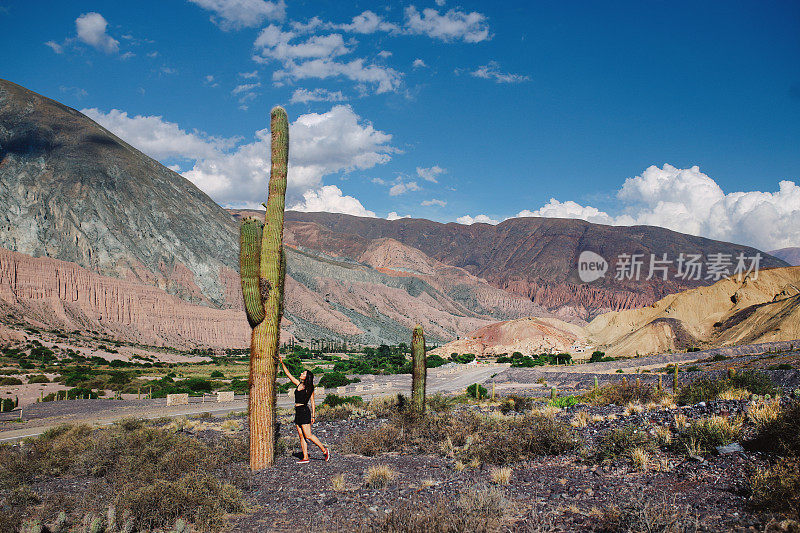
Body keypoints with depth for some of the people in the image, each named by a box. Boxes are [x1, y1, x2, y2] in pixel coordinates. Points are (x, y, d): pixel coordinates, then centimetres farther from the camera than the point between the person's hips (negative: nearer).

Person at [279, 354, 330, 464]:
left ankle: (325, 450, 1)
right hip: (298, 412, 7)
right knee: (301, 436, 5)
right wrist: (282, 363, 13)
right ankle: (305, 458, 7)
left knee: (308, 435, -9)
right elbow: (288, 374, 16)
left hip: (304, 411, -7)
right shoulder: (299, 384, 11)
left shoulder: (309, 388, -5)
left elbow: (312, 403, -3)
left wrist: (313, 416, -7)